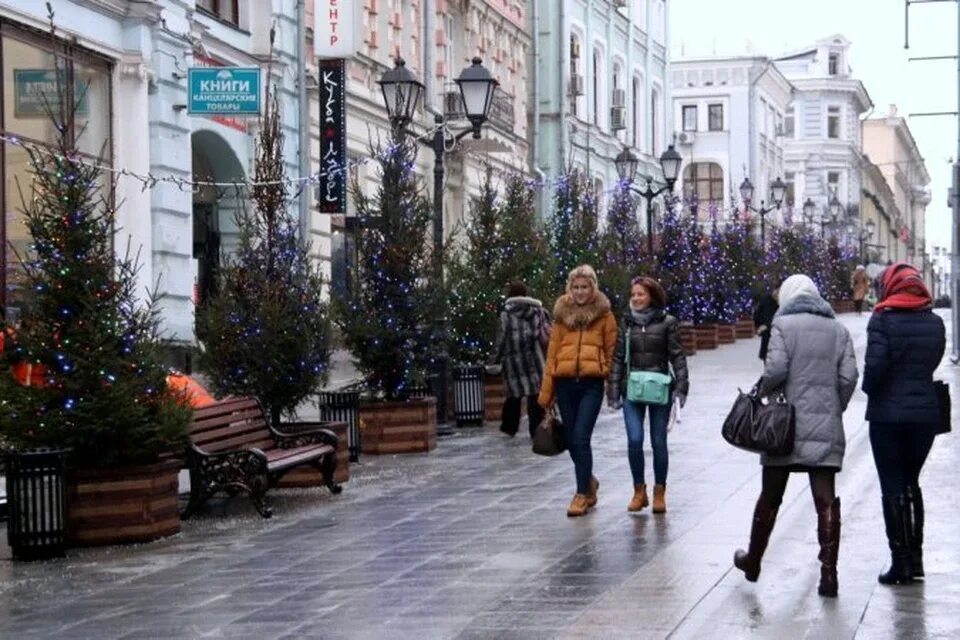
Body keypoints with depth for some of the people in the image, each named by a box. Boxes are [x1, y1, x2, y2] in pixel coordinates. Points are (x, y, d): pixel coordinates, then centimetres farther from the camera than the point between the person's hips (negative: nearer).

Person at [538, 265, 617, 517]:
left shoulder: (604, 315, 4)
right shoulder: (562, 314, 10)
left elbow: (611, 351, 5)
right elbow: (552, 353, 10)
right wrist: (546, 391, 9)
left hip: (591, 383, -3)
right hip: (565, 383, 3)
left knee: (580, 438, -12)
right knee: (572, 440, 9)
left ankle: (583, 493, -3)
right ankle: (588, 481, 32)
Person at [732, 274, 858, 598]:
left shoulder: (784, 325, -4)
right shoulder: (838, 330, 8)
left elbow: (776, 370, -15)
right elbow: (848, 377, 1)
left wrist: (763, 392, 4)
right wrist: (835, 409, 12)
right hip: (826, 429, 2)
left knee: (770, 497, 11)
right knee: (826, 501, 1)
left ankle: (753, 561, 27)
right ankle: (828, 573, -4)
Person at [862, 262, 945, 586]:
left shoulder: (883, 320, -11)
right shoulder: (935, 323, 4)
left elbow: (875, 365, -18)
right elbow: (933, 363, 7)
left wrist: (869, 388, 0)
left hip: (888, 413, -5)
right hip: (926, 411, 5)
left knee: (893, 488, 2)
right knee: (911, 483, 18)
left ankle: (901, 562, 1)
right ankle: (915, 558, 19)